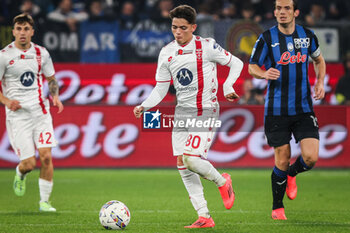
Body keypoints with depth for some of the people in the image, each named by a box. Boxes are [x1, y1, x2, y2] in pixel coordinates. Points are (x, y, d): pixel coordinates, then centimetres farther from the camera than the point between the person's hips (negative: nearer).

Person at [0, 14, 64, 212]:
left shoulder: (41, 53, 7)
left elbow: (51, 79, 21)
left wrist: (55, 96, 1)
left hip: (41, 112, 3)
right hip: (17, 114, -3)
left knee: (46, 156, -11)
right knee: (29, 163, -7)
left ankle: (45, 201, 3)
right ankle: (20, 173, 31)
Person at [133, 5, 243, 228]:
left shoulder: (206, 47, -7)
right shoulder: (167, 53, 5)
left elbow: (236, 63, 4)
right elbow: (161, 88, 9)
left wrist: (228, 86, -12)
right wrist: (144, 106, -7)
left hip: (205, 111, -5)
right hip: (182, 111, 5)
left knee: (191, 159, -20)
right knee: (182, 164, -2)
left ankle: (222, 181, 11)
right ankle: (204, 217, 4)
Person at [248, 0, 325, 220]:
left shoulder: (307, 35, 4)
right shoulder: (267, 38, -5)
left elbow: (319, 60, 21)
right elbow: (252, 67, 3)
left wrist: (320, 82, 5)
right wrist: (265, 73, -19)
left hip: (304, 109, 2)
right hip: (276, 109, -2)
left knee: (311, 157, -10)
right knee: (282, 159, -1)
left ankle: (291, 174, 26)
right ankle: (277, 207, 20)